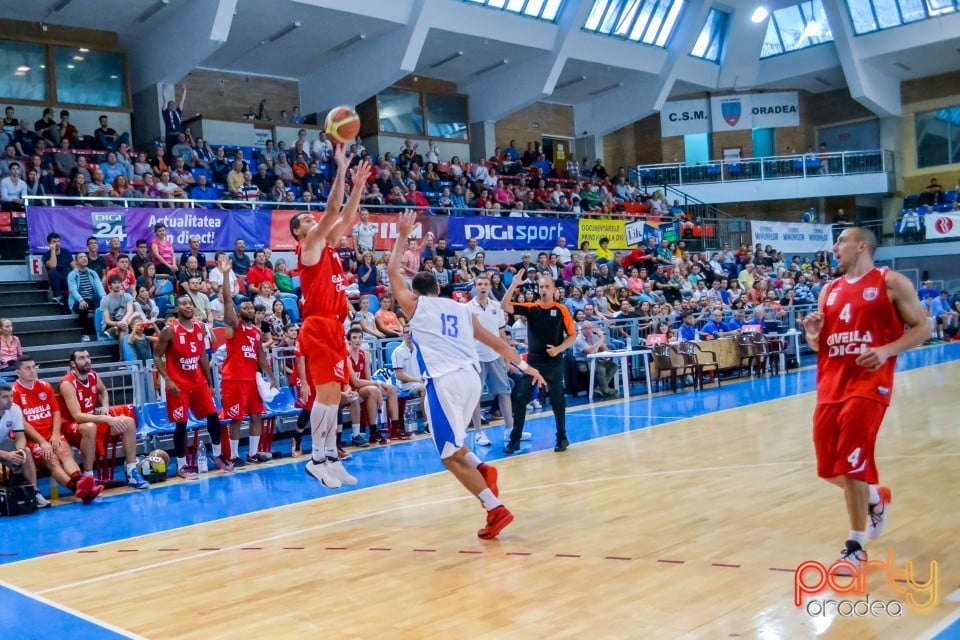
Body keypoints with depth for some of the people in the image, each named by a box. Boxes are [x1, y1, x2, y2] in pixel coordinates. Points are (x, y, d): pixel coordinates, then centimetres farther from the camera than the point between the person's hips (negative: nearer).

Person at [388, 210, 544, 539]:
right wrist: (524, 366, 25)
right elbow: (497, 343, 21)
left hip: (444, 381, -6)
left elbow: (393, 272, 24)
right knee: (452, 442, 30)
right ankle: (481, 469, 7)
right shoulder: (462, 309, 22)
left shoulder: (415, 305, 12)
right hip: (471, 377, 6)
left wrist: (402, 237, 29)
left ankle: (495, 509, -9)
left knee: (451, 456, 0)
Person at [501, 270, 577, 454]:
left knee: (557, 400, 5)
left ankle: (562, 437, 19)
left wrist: (558, 349, -15)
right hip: (532, 361, 2)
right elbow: (505, 306, -8)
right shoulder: (530, 308, 3)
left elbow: (572, 336, 1)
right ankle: (515, 439, 8)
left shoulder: (561, 310, -2)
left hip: (553, 362, -2)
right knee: (520, 398, 0)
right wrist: (514, 285, -18)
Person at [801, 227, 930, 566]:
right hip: (831, 386, 6)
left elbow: (922, 328, -3)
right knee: (830, 468, 9)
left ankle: (856, 546, 5)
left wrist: (887, 351, -19)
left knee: (852, 466, -11)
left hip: (867, 385, -6)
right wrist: (812, 334, -3)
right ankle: (876, 498, 40)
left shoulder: (891, 283, -1)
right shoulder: (829, 290, 15)